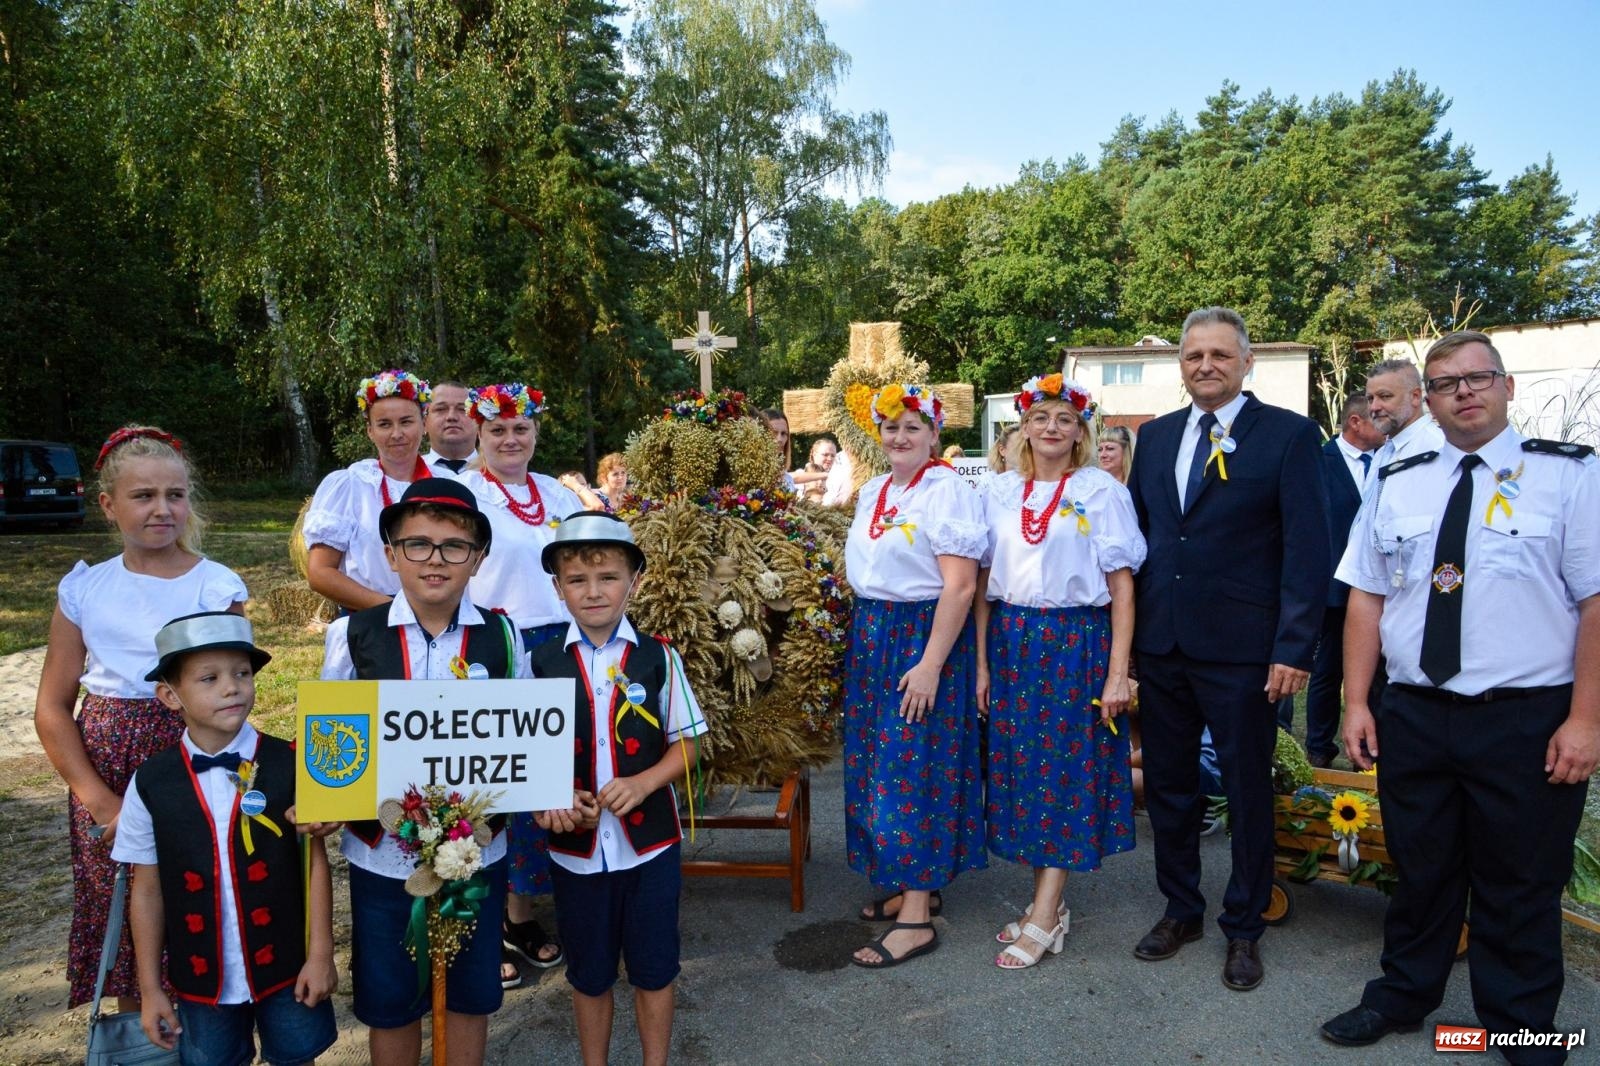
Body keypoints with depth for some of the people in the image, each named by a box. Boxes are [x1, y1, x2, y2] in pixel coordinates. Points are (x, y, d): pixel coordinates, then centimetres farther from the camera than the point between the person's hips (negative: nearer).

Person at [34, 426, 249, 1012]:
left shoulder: (217, 587, -4)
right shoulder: (84, 589, 3)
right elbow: (52, 708, 5)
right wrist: (98, 799, -6)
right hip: (105, 776, 3)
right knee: (120, 930, 11)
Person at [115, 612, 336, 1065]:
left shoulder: (289, 765, -13)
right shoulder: (151, 784, -8)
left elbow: (315, 861, -6)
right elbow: (147, 890, 0)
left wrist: (320, 955, -5)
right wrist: (150, 989, 4)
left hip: (286, 967, -1)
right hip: (201, 977, 1)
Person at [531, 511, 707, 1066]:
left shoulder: (658, 658, -7)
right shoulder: (544, 663, -4)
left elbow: (686, 743, -1)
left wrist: (643, 782, -18)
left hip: (651, 842, -1)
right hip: (576, 846, 1)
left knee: (653, 968, 14)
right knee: (588, 973, 18)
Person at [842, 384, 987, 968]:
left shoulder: (947, 491, -13)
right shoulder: (873, 492, 13)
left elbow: (959, 585, -19)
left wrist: (930, 664, -22)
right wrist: (862, 640, 15)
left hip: (925, 637, -8)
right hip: (871, 637, 8)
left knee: (913, 767, -5)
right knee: (876, 762, 12)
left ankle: (916, 917, 5)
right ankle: (912, 884, 28)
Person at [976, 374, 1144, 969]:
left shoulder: (1102, 491, -3)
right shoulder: (1000, 493, 8)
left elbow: (1122, 586, -6)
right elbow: (984, 583, 8)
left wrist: (1118, 673, -11)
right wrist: (982, 663, 3)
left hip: (1077, 645, -4)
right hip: (1011, 643, 4)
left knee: (1066, 769, 1)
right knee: (1019, 766, 8)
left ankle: (1043, 919, 9)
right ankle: (1048, 904, 22)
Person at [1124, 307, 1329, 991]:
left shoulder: (1289, 435, -6)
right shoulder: (1155, 436, 10)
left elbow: (1308, 549, -9)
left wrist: (1294, 648, -15)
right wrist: (1128, 626, 6)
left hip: (1242, 650, -4)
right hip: (1161, 645, 5)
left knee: (1248, 791, 10)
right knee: (1168, 784, 15)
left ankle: (1243, 928, 29)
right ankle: (1180, 910, 34)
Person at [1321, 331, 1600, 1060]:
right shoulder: (1397, 484, 7)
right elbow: (1366, 598, 6)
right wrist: (1356, 703, 1)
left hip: (1527, 722, -3)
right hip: (1414, 717, 3)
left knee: (1519, 888, 12)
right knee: (1419, 871, 17)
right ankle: (1402, 999, 36)